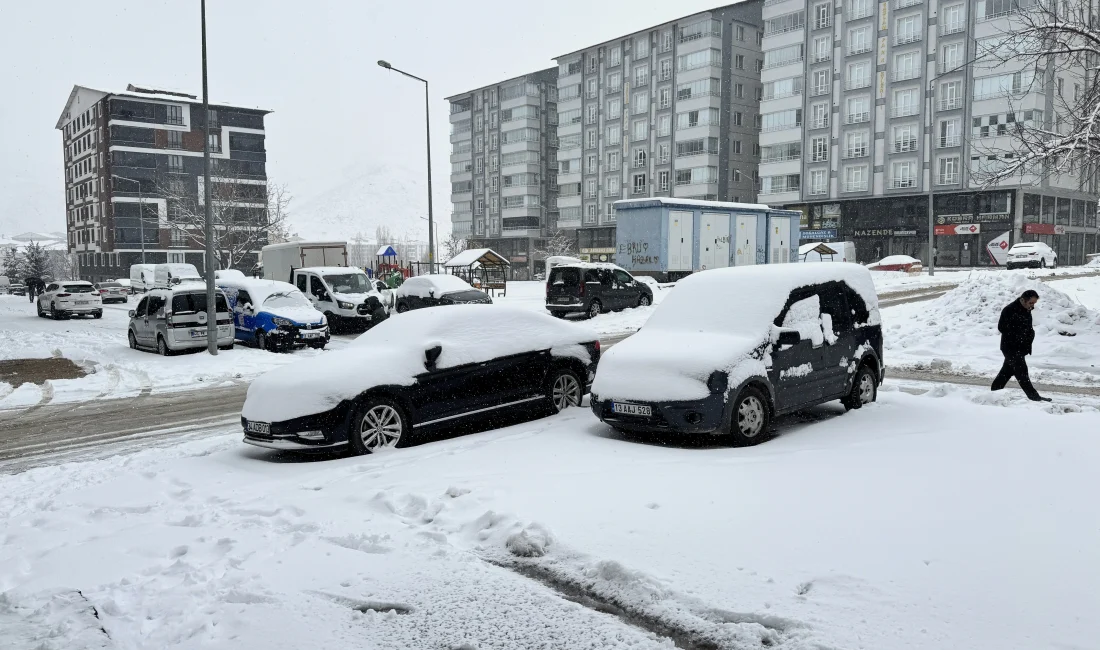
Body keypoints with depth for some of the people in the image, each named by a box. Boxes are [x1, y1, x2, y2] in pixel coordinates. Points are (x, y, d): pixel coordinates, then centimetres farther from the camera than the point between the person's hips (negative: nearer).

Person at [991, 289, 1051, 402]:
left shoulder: (1027, 310, 10)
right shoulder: (1009, 310, -19)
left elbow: (1028, 328, 21)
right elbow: (1002, 327, -19)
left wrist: (1031, 333, 0)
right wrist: (1017, 337, -19)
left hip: (1020, 348, 9)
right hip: (1011, 347, -9)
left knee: (1008, 370, 15)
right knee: (1021, 371, -9)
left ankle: (994, 391, 25)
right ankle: (1034, 396, -10)